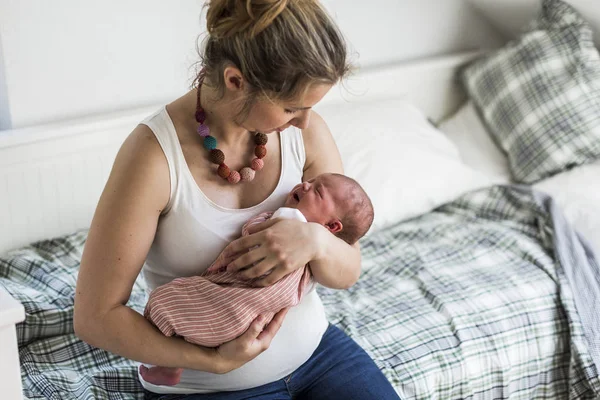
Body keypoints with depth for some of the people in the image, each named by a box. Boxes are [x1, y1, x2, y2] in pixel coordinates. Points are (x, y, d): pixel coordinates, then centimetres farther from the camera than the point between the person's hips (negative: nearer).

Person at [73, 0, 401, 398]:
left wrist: (316, 240, -25)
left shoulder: (307, 131, -9)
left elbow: (348, 272, -2)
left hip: (316, 349, 5)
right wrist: (216, 360, -22)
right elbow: (95, 316, -17)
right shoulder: (154, 153, -22)